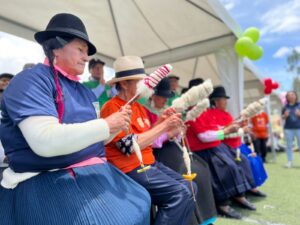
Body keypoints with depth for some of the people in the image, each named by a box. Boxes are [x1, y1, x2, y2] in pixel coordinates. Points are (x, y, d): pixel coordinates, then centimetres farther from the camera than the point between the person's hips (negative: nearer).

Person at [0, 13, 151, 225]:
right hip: (47, 180, -7)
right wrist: (106, 125, -20)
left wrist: (117, 126, -4)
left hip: (92, 171, 8)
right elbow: (45, 141, -27)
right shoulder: (32, 80, -12)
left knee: (140, 205, 7)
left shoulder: (84, 91, 12)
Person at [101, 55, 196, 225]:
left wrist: (160, 121, 1)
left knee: (190, 188, 5)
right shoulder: (112, 107, -14)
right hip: (130, 168, -9)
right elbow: (131, 146, -22)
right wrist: (164, 126, -18)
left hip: (149, 162, 9)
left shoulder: (138, 106, 12)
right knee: (181, 193, -18)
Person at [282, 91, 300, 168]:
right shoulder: (285, 107, 5)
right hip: (288, 128, 1)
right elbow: (283, 117, 9)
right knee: (289, 146, 6)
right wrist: (285, 115, -11)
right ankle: (290, 162, 14)